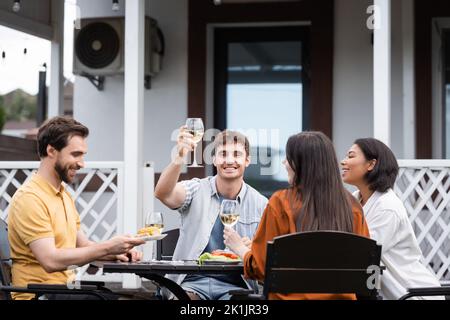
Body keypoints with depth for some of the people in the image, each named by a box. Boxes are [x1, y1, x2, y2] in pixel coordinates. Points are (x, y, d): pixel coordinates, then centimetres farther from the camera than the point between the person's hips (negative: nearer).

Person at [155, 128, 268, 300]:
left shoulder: (260, 204, 6)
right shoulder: (197, 190, 3)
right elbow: (163, 194, -17)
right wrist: (179, 158, -35)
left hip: (235, 286, 1)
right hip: (193, 282, 0)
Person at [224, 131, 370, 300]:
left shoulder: (281, 202, -9)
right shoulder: (352, 206, 0)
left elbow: (262, 265, -3)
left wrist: (239, 248, 16)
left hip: (293, 295, -4)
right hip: (342, 295, 4)